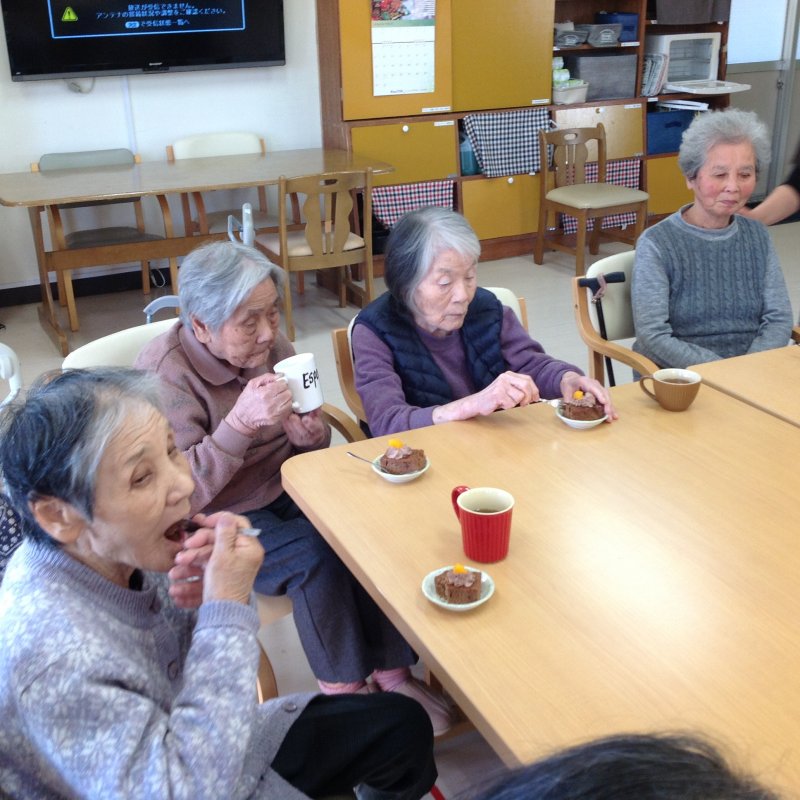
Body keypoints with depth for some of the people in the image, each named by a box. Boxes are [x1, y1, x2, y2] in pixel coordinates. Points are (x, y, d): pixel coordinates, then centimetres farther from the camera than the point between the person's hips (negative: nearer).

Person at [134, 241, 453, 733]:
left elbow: (312, 437, 10)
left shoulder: (270, 344, -2)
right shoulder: (165, 373, -19)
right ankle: (344, 689, -6)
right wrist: (241, 422, -36)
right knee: (318, 555, -28)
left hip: (286, 489, 6)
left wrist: (309, 434, -15)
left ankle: (391, 672, -4)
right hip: (219, 521, -5)